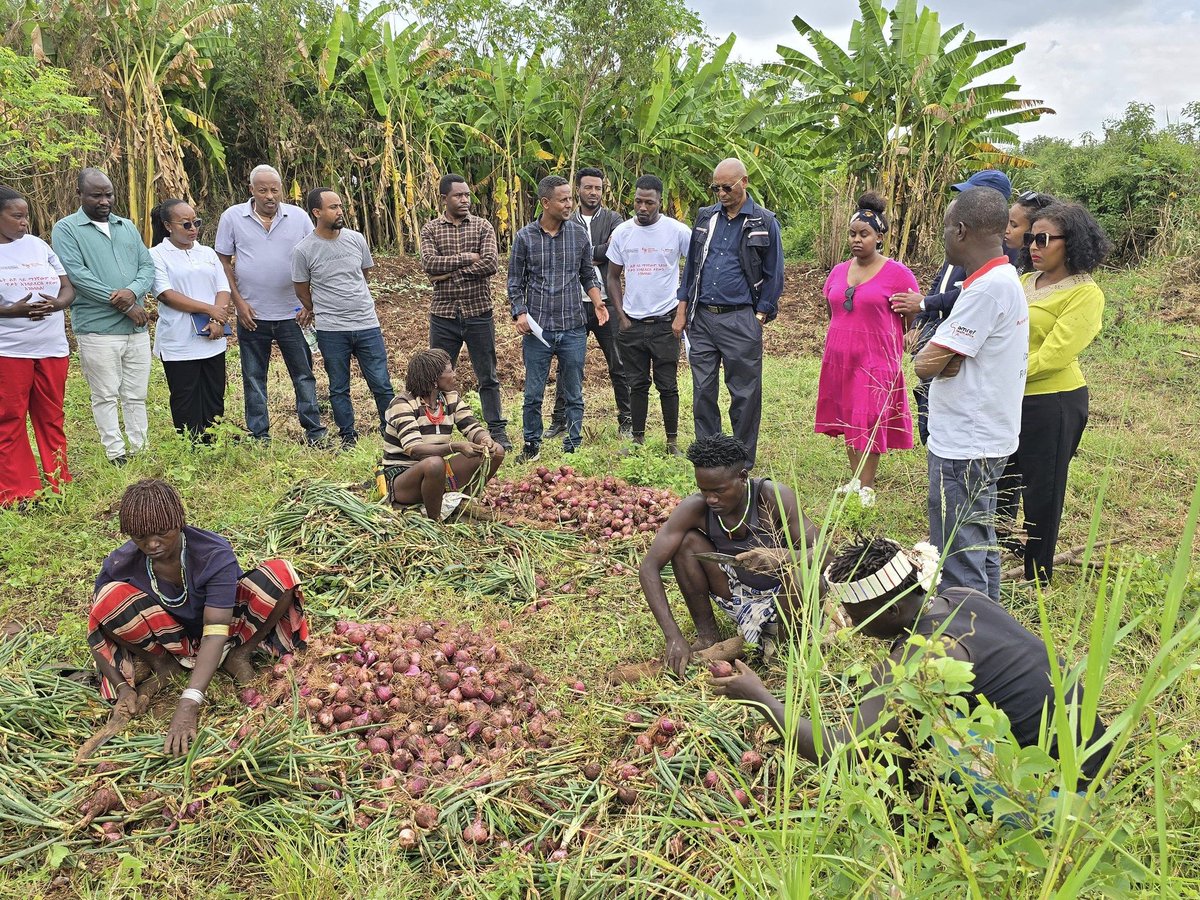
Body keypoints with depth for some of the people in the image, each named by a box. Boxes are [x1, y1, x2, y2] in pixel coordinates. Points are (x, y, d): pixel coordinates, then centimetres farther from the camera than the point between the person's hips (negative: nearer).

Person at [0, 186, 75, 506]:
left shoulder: (38, 245, 11)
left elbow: (68, 289, 11)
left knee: (51, 418, 10)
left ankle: (59, 485, 18)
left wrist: (56, 304, -10)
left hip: (52, 346, 4)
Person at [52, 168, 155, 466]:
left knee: (136, 396, 11)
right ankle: (117, 457, 8)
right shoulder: (66, 229, -1)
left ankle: (141, 451, 20)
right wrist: (124, 306, -15)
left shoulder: (127, 226, 15)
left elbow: (147, 265, 9)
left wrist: (133, 291, -14)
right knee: (106, 397, 1)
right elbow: (77, 275, -12)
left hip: (137, 327, 5)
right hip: (97, 329, -5)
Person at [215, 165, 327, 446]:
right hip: (252, 314, 0)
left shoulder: (298, 216, 1)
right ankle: (259, 435, 19)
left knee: (303, 374, 5)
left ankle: (314, 430, 14)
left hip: (292, 313, 0)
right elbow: (224, 261, 3)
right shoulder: (232, 217, -1)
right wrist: (238, 301, -5)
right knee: (254, 378, 9)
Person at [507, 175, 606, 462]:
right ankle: (532, 445, 22)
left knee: (574, 395, 8)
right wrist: (519, 314, -10)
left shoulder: (579, 234, 3)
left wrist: (598, 302, -5)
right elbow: (515, 282, 4)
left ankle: (572, 447, 20)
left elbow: (587, 276, 12)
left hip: (573, 329, 1)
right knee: (533, 394, 6)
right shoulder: (525, 237, -1)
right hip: (537, 329, -1)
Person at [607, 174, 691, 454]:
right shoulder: (622, 232, 4)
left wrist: (683, 312, -3)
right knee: (637, 384, 9)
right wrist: (621, 316, 3)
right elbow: (613, 277, 11)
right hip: (631, 323, 3)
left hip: (666, 321, -2)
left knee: (668, 385, 2)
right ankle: (638, 439, 19)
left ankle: (672, 441, 12)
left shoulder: (678, 231, -4)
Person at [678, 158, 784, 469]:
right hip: (701, 318, 4)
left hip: (740, 319, -4)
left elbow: (774, 274, 3)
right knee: (702, 391, 7)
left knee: (745, 393, 1)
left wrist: (761, 315, -4)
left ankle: (743, 461, 12)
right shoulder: (705, 217, 12)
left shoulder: (764, 222, 1)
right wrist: (684, 307, 11)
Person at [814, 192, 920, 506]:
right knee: (848, 421, 10)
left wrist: (900, 352, -7)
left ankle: (867, 487, 4)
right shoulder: (839, 271, 8)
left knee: (869, 423, -3)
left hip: (875, 360, -5)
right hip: (839, 359, 5)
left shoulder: (897, 274, -8)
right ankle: (855, 479, 21)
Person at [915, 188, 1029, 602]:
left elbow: (926, 364, -22)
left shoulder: (988, 288, -21)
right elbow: (950, 361, 10)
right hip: (983, 439, 10)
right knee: (981, 548, 21)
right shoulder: (1006, 278, 11)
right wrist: (948, 357, -10)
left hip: (963, 445, -10)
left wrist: (935, 352, -2)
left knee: (959, 567, -2)